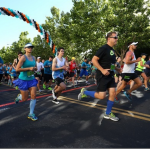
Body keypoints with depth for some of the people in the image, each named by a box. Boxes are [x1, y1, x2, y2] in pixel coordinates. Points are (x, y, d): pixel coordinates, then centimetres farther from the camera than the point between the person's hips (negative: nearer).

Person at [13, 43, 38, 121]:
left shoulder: (34, 58, 8)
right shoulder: (23, 57, -12)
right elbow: (17, 69, -18)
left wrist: (35, 68, -2)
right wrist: (29, 68, -21)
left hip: (32, 79, 5)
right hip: (23, 80, -5)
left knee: (33, 96, -2)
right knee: (25, 99, 3)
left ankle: (31, 114, 11)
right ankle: (18, 97, 41)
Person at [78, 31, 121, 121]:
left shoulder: (112, 50, 14)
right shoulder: (104, 48, -13)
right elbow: (94, 60, -20)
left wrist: (116, 69, 13)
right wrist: (102, 70, -26)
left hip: (110, 75, 8)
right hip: (102, 75, -8)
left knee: (113, 93, 5)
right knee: (101, 96, -5)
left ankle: (108, 114, 20)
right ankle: (84, 92, 17)